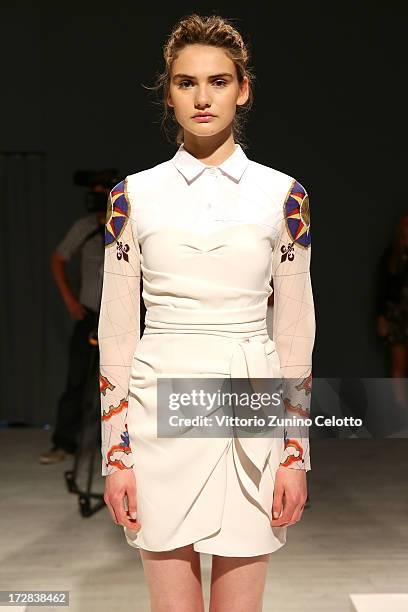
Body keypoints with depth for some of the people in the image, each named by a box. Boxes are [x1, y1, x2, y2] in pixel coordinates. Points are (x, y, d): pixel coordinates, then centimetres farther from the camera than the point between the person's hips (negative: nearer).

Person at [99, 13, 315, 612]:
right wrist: (116, 454, -1)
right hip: (161, 409, 0)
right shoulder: (133, 196, 2)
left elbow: (295, 332, 3)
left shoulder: (283, 195, 2)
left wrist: (295, 454, 0)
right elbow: (116, 331, 2)